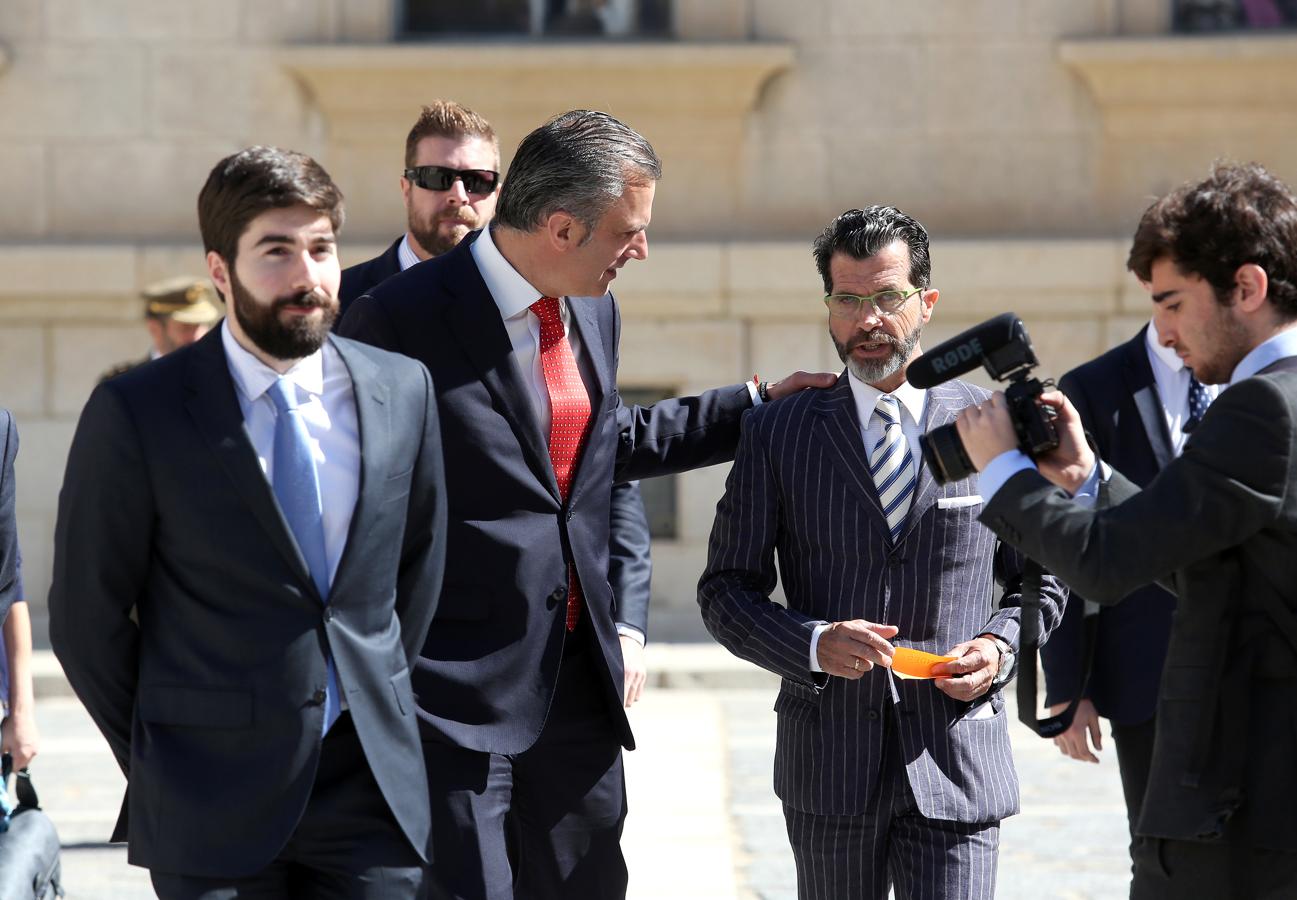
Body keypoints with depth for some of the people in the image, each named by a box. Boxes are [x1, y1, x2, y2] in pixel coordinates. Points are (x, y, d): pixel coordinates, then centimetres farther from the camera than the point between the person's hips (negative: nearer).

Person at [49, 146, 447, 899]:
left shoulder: (404, 391, 5)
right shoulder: (136, 414, -7)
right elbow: (87, 618, -1)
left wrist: (381, 698, 13)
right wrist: (163, 761, 3)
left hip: (373, 786, 3)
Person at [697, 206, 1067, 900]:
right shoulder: (776, 433, 4)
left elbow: (1041, 580, 13)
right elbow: (726, 590, 4)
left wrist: (1001, 647, -7)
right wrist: (814, 643, -14)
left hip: (957, 761, -1)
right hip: (829, 762, 1)